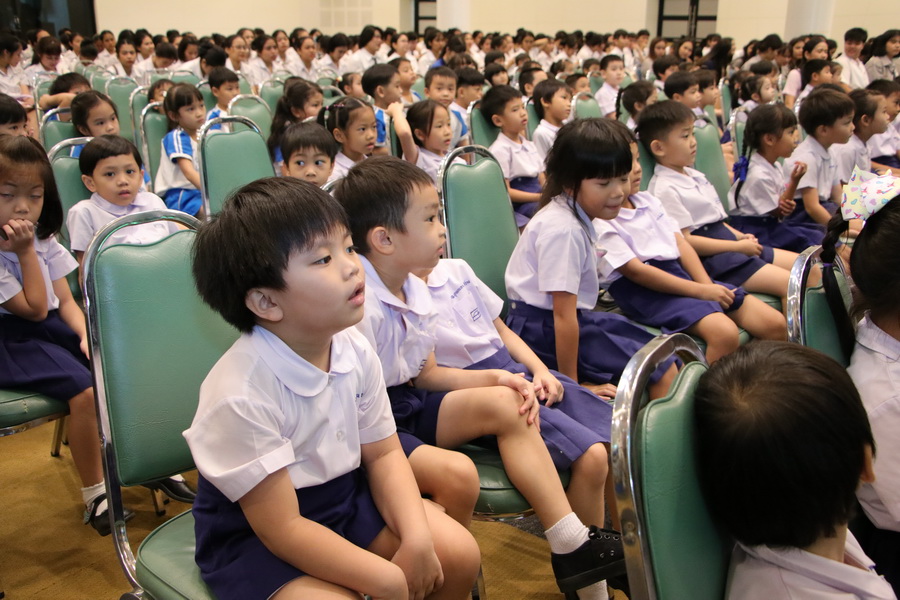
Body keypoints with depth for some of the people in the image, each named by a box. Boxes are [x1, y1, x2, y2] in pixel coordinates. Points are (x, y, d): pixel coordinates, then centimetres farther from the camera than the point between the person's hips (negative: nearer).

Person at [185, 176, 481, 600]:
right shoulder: (241, 395, -31)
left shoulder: (355, 350, -11)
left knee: (459, 553, -3)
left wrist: (416, 538, -15)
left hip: (345, 497, 6)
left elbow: (383, 454, 0)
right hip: (255, 538, -6)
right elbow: (282, 527, -25)